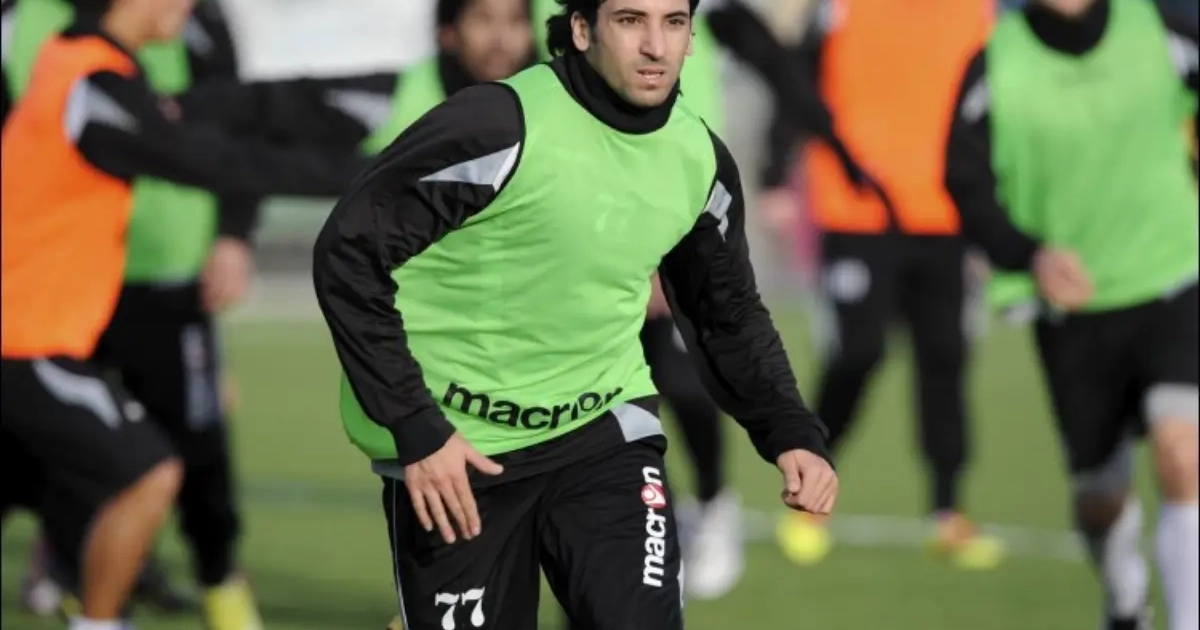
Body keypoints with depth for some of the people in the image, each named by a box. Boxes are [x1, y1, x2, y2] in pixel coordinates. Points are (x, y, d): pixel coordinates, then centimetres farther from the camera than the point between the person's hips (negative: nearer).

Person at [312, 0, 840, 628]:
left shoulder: (698, 159, -1)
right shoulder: (500, 125, -20)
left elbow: (729, 315, 16)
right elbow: (348, 252, -18)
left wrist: (792, 434, 0)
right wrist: (415, 430, -21)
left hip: (603, 428, 4)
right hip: (455, 447, -4)